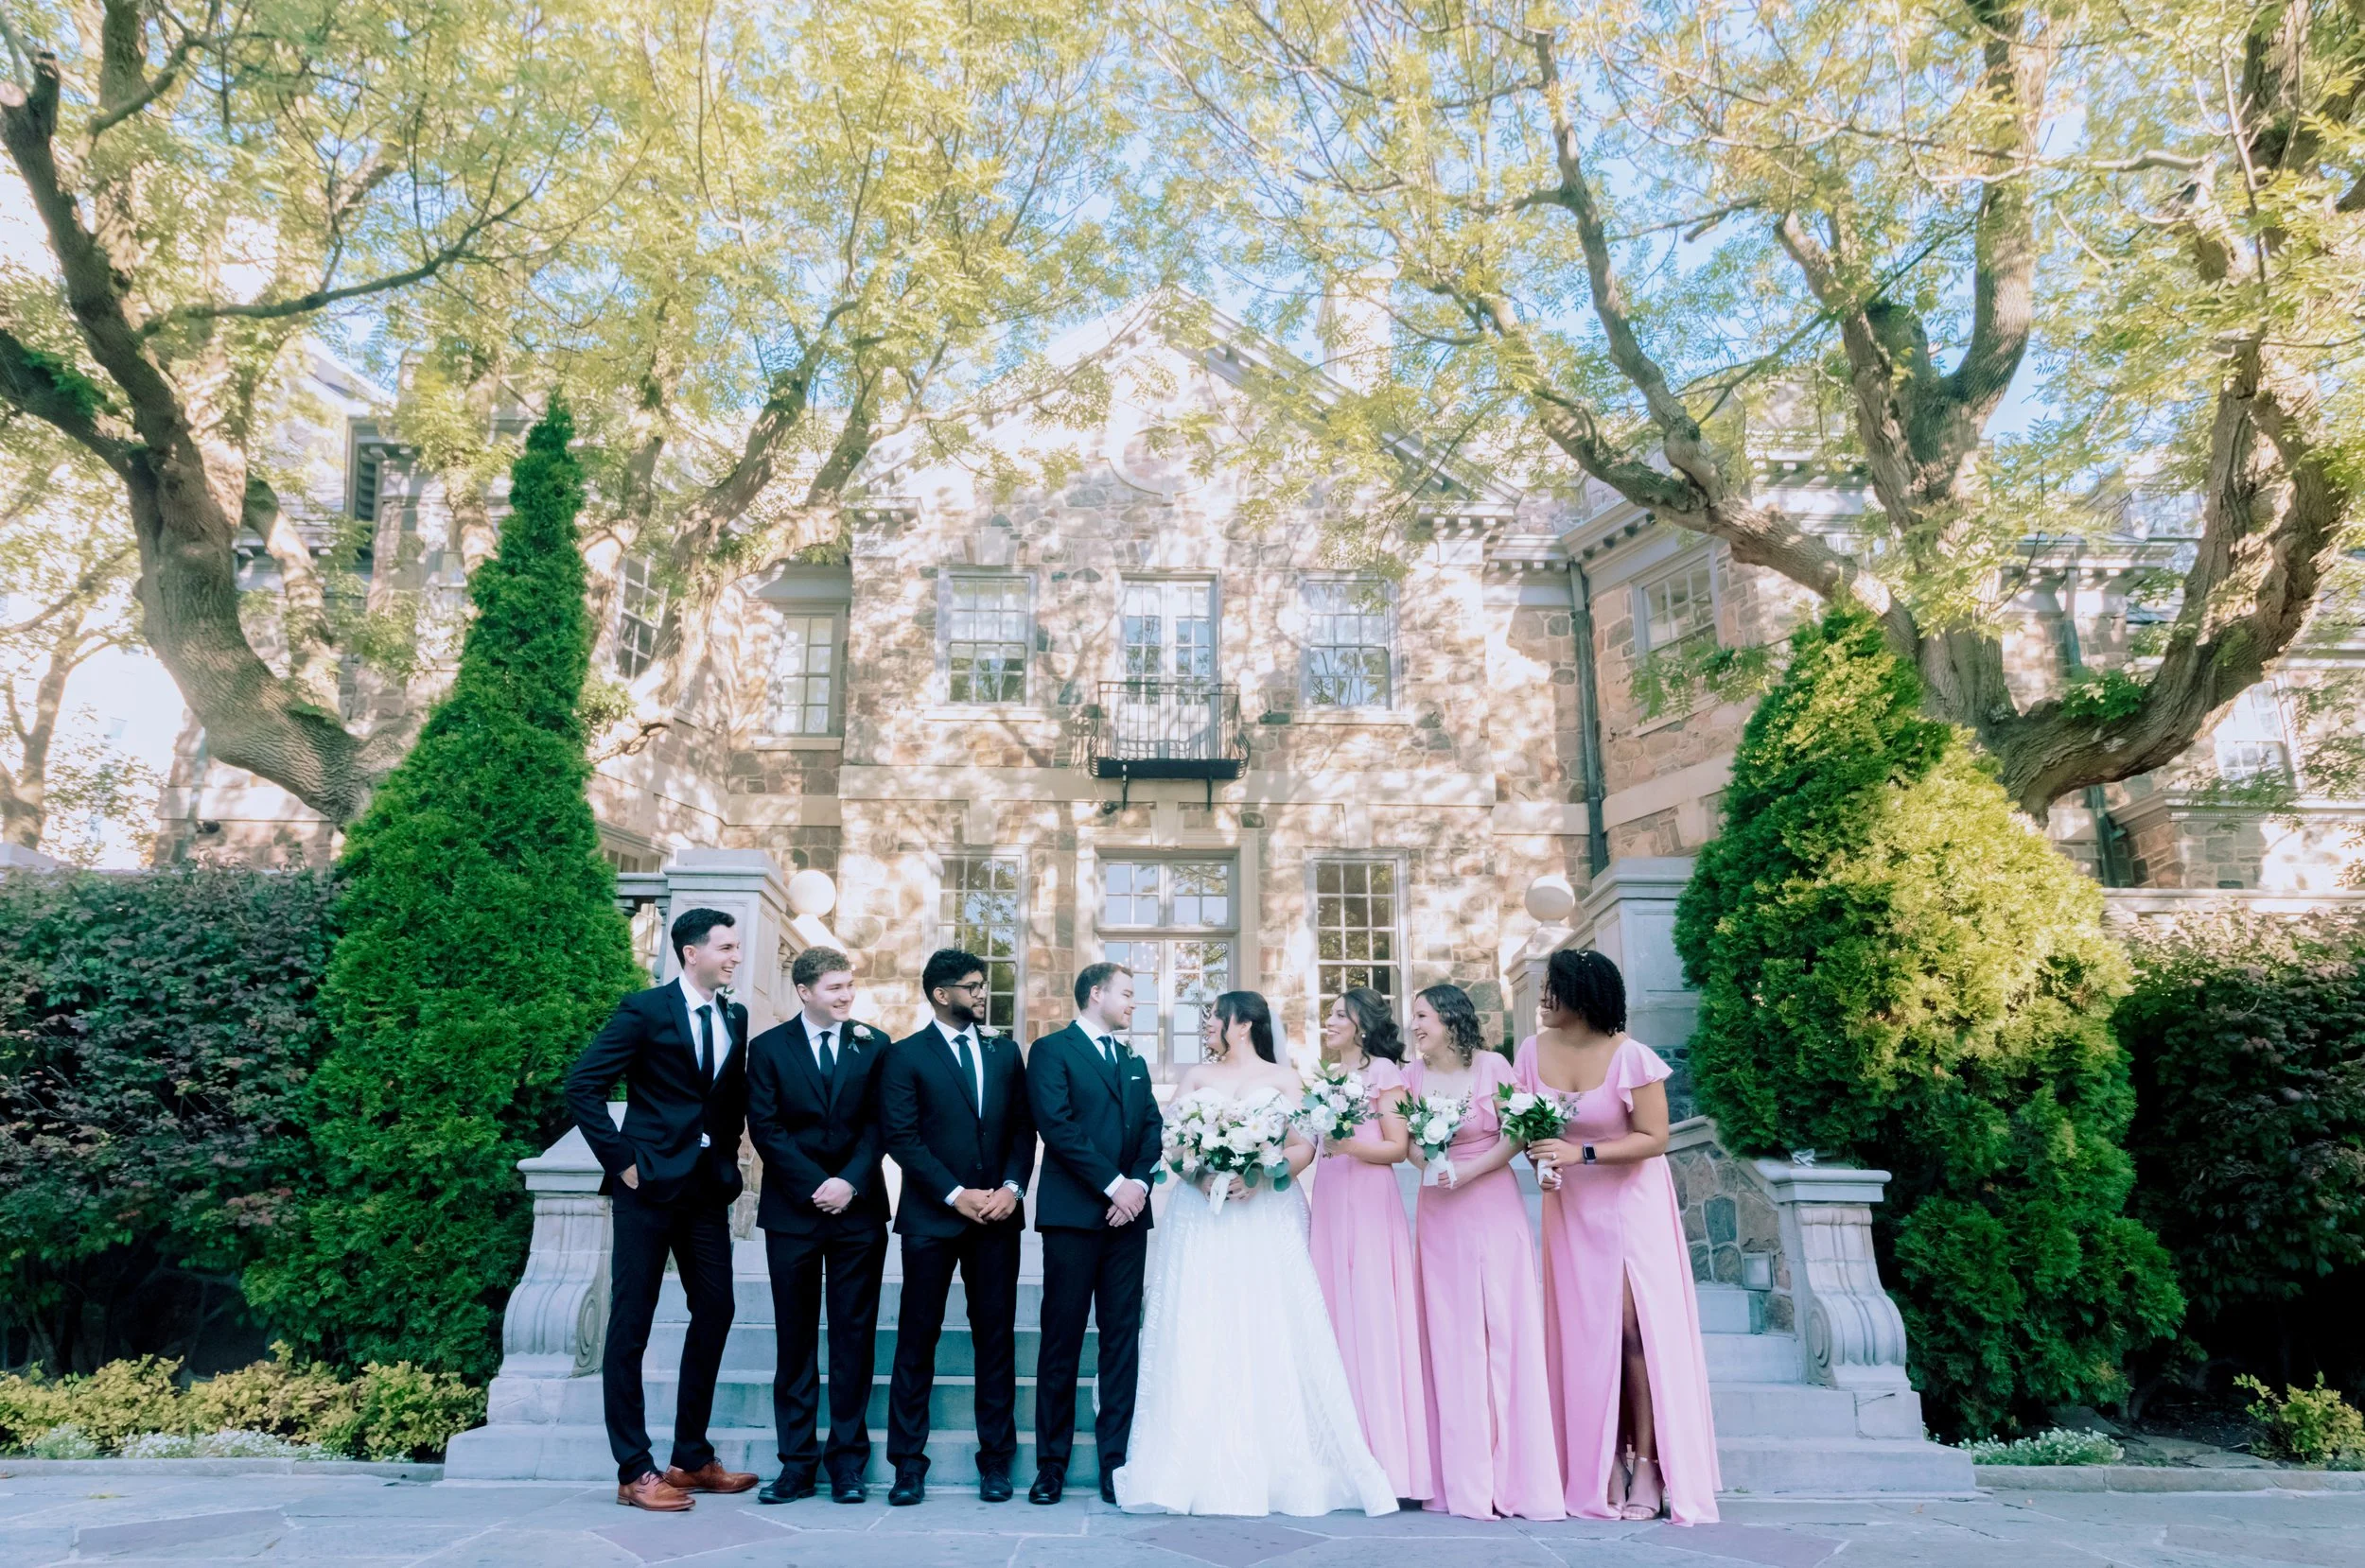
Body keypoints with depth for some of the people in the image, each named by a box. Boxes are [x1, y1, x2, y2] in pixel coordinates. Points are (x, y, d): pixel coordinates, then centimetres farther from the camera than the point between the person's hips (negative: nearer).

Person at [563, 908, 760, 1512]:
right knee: (631, 1325, 1)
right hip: (649, 1184, -6)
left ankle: (691, 1457, 22)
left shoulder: (735, 1018, 10)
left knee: (714, 1314, 9)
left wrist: (729, 1149, 6)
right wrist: (621, 1162, -12)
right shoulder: (645, 1009, -8)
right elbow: (582, 1085, -11)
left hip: (709, 1187, 6)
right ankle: (635, 1472, 10)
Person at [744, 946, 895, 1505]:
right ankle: (797, 1461, 13)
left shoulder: (873, 1045, 6)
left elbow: (879, 1123, 1)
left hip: (858, 1209, 1)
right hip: (793, 1210, 0)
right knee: (795, 1339, 5)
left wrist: (850, 1182, -12)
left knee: (854, 1337, 4)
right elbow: (765, 1128, -3)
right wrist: (816, 1186, -11)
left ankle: (848, 1459, 12)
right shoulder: (768, 1047, 3)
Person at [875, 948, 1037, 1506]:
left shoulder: (1005, 1053, 12)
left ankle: (996, 1459, 15)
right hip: (931, 1217, -3)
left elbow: (1023, 1129, 9)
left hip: (997, 1213, 3)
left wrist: (1012, 1187, -7)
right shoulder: (905, 1056, 0)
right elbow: (901, 1137, -7)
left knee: (996, 1337, 6)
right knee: (917, 1339, 3)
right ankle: (908, 1464, 12)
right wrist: (956, 1195, -13)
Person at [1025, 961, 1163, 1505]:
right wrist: (1112, 1184, -14)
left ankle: (1116, 1461, 10)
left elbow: (1152, 1129, 11)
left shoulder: (1135, 1062, 20)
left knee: (1123, 1338, 5)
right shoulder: (1051, 1051, -1)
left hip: (1128, 1213, 5)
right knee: (1062, 1339, 2)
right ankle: (1051, 1464, 11)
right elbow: (1057, 1126, -12)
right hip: (1073, 1213, -5)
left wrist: (1139, 1183, -7)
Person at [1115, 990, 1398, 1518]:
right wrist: (1202, 1174, -13)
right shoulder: (1196, 1077, 15)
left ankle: (1281, 1468, 1)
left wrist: (1259, 1176, -18)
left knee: (1269, 1341, -5)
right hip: (1202, 1218, 2)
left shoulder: (1282, 1078, 8)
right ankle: (1205, 1471, 0)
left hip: (1265, 1215, -2)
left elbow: (1305, 1146, -2)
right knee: (1199, 1343, -4)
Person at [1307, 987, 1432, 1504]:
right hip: (1329, 1200, 7)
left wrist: (1352, 1145, -18)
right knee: (1337, 1319, 4)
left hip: (1371, 1200, -6)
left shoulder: (1383, 1071, 0)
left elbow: (1399, 1147, -6)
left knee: (1374, 1320, -8)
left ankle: (1389, 1465, -4)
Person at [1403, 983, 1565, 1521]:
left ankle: (1516, 1474, 5)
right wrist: (1431, 1165, -13)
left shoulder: (1492, 1066, -5)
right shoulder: (1412, 1076, 5)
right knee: (1451, 1338, 3)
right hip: (1439, 1214, 3)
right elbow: (1408, 1140, 7)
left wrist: (1467, 1173, -14)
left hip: (1493, 1207, -3)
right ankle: (1464, 1481, 10)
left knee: (1505, 1331, -3)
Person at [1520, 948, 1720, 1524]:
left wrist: (1579, 1153, -24)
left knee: (1635, 1327, -6)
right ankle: (1603, 1468, 11)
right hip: (1569, 1206, 4)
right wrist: (1541, 1161, -13)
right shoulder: (1533, 1050, -4)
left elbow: (1654, 1138, -16)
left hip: (1629, 1201, -4)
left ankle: (1647, 1466, 4)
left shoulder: (1630, 1056, -17)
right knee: (1584, 1331, 3)